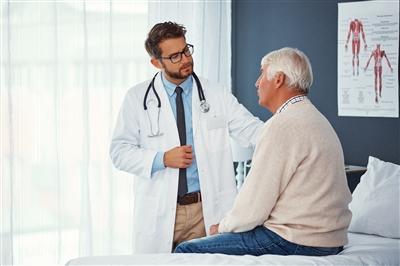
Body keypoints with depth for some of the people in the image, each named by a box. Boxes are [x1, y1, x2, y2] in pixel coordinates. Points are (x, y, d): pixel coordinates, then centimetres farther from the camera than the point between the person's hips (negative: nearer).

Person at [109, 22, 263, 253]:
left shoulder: (217, 95, 5)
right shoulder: (137, 98, 3)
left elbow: (252, 130, -4)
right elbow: (120, 152, 0)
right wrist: (162, 159, -14)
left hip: (208, 210, 1)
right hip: (159, 214, 0)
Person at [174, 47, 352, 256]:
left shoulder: (282, 125, -17)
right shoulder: (316, 118, 16)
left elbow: (254, 205, -16)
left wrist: (223, 226, 3)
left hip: (296, 242, -10)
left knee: (186, 250, -6)